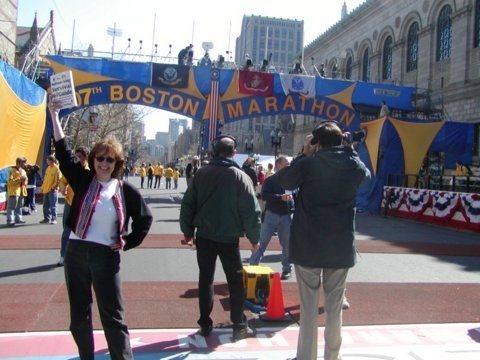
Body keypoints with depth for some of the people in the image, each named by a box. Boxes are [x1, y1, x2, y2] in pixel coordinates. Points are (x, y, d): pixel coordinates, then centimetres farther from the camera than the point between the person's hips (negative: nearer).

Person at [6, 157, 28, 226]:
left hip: (21, 191, 8)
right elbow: (10, 181, -15)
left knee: (19, 206, 13)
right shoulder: (12, 170, -7)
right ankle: (10, 220, -10)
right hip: (14, 191, -8)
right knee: (11, 206, -8)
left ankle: (18, 218, 22)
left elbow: (26, 181, 22)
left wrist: (25, 180, -3)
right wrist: (19, 179, -19)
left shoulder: (23, 171, 17)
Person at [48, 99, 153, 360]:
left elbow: (145, 218, 7)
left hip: (106, 256, -2)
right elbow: (63, 151, -4)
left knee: (112, 316, 2)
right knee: (79, 315, 13)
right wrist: (54, 114, -7)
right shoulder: (82, 180, 0)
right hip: (76, 252, 3)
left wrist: (129, 242, 1)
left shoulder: (126, 190, -3)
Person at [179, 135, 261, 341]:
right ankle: (239, 326, 12)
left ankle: (205, 324, 16)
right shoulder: (240, 177, -8)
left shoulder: (201, 174, 2)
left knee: (205, 279, 12)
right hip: (229, 237, -3)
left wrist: (188, 231, 13)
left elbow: (188, 204, 4)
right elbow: (250, 210, -10)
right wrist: (254, 237, 0)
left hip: (204, 235, 3)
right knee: (236, 281, 8)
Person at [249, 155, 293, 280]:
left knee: (287, 244, 10)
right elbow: (264, 196, -15)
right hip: (271, 214, -3)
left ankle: (286, 269, 22)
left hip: (286, 216, 3)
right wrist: (280, 197, -24)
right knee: (261, 243, 0)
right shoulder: (270, 180, -3)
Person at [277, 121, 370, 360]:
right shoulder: (354, 166, -1)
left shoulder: (308, 164, -11)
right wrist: (350, 150, 16)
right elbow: (366, 174, 23)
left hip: (308, 245, -3)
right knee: (334, 305, 13)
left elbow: (284, 181, 7)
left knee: (308, 305, 6)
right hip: (342, 246, 3)